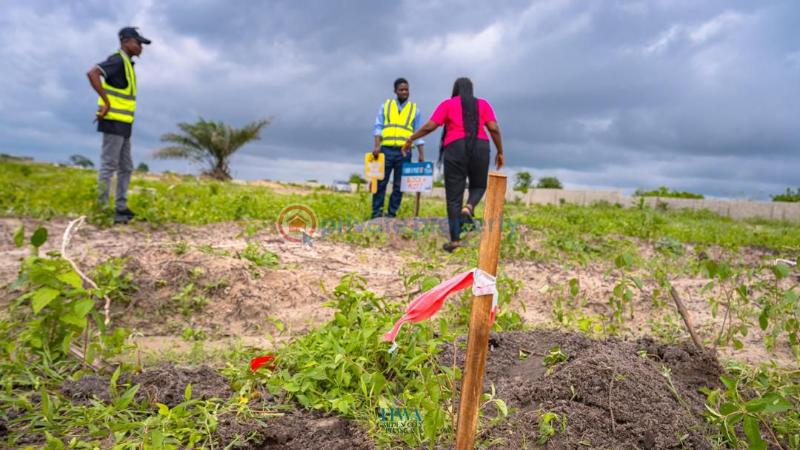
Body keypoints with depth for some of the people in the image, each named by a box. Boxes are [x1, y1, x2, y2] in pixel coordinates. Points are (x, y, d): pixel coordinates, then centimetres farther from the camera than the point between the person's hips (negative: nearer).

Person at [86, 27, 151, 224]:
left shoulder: (126, 64, 21)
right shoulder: (117, 60, -10)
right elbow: (92, 73, -26)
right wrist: (106, 102, -23)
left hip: (122, 125, 10)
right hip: (114, 122, -10)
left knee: (126, 167, 11)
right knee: (109, 165, -7)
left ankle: (121, 208, 16)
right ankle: (102, 209, -2)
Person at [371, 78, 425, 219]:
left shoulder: (415, 109, 12)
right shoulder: (385, 106, 12)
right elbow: (378, 127, 5)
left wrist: (422, 155, 0)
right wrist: (377, 146, -11)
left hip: (404, 152, 0)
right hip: (386, 150, 0)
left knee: (399, 185, 1)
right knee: (381, 182, -2)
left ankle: (391, 213, 8)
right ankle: (376, 212, 4)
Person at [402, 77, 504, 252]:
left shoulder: (447, 104, 11)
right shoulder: (483, 104, 15)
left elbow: (429, 126, 1)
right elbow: (494, 128, 3)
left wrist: (411, 139, 12)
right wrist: (500, 152, 9)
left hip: (455, 149, -1)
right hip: (480, 148, 1)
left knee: (454, 196, 5)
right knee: (478, 186, 23)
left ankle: (455, 239, 0)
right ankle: (468, 207, -11)